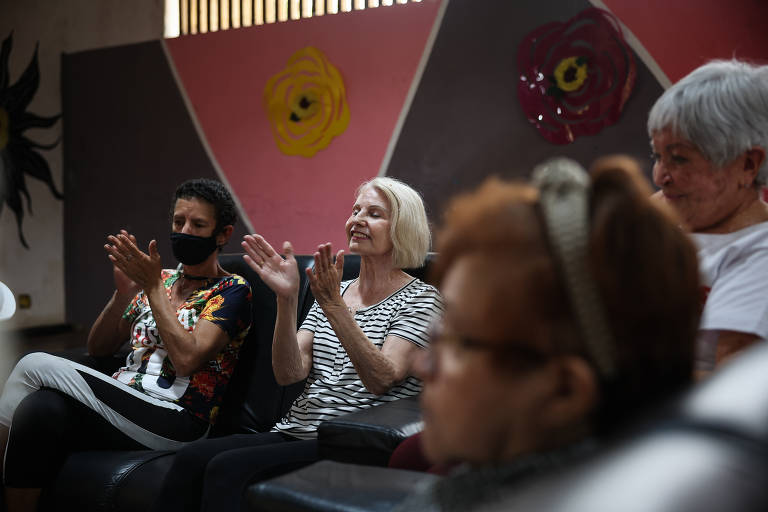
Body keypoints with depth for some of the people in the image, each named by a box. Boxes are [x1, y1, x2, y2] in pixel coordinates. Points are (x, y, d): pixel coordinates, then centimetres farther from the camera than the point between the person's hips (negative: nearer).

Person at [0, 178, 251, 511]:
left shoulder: (232, 291, 1)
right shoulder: (161, 279, 20)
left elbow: (186, 359, -15)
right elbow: (97, 348, 16)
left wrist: (153, 287, -11)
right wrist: (124, 291, -1)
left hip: (174, 425, -6)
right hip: (122, 406, 6)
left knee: (35, 366, -18)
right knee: (38, 407, -27)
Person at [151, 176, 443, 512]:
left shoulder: (420, 298, 0)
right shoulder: (331, 293, 18)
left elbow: (381, 380, -15)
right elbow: (289, 374, 4)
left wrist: (335, 308, -22)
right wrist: (286, 300, -9)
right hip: (293, 433, 6)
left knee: (228, 468, -27)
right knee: (190, 459, -20)